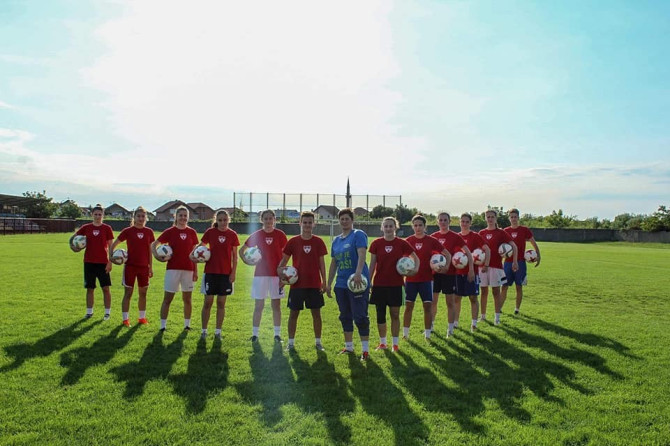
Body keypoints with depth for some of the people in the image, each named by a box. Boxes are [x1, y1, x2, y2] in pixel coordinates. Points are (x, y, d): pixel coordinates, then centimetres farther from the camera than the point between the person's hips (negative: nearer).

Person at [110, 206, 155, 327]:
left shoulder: (149, 232, 4)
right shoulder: (128, 231, -3)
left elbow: (150, 250, 9)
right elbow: (114, 244, 2)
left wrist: (151, 267, 8)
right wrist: (111, 256, -14)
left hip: (144, 267, 3)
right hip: (130, 266, -3)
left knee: (143, 293, 10)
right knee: (128, 293, 0)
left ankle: (142, 317, 23)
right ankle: (125, 319, 8)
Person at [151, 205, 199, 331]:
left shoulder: (192, 232, 6)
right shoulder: (170, 231, 0)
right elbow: (153, 245, 6)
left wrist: (196, 271, 5)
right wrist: (156, 255, -12)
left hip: (188, 269, 2)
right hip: (173, 268, -2)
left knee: (187, 299, 9)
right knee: (167, 298, 0)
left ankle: (187, 325, 21)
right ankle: (163, 326, 7)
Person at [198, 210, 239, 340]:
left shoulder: (232, 235, 0)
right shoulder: (210, 232, -1)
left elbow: (234, 256, 3)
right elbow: (200, 247, 10)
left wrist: (233, 272, -2)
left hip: (226, 273, 0)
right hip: (210, 271, 0)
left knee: (221, 303, 7)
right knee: (208, 302, 4)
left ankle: (218, 331, 16)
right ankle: (204, 330, 16)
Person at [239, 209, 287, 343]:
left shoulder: (280, 235, 0)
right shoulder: (257, 235, 2)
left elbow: (285, 256, 3)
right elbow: (241, 250, 12)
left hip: (276, 274, 0)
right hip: (260, 274, 0)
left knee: (276, 305, 6)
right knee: (259, 305, 4)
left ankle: (277, 334, 16)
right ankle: (254, 334, 12)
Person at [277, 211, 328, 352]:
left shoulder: (318, 241, 2)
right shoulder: (293, 241, 0)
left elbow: (321, 262, 5)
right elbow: (284, 259, 7)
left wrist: (324, 282, 1)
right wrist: (280, 270, -13)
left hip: (314, 284, 1)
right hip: (297, 284, 0)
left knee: (316, 313, 7)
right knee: (293, 313, 4)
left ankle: (318, 342, 19)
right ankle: (291, 342, 15)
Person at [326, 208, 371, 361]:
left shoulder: (358, 235, -4)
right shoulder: (336, 240, 16)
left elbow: (362, 254, -20)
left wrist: (358, 273, -35)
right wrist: (329, 283, 18)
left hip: (358, 283, -7)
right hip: (341, 284, 7)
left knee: (360, 316, -5)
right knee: (345, 316, 14)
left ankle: (365, 349, 4)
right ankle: (349, 346, 27)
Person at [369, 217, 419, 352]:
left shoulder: (402, 243, -2)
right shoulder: (376, 243, 0)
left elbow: (416, 258, 7)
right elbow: (372, 264, 3)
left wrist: (415, 269, -12)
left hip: (396, 284, -1)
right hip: (379, 284, 1)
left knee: (395, 314, 4)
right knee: (380, 314, 7)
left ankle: (395, 344, 17)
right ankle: (382, 343, 22)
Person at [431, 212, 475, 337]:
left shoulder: (455, 237, -4)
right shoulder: (433, 237, 5)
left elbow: (468, 253, -2)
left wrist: (471, 270, -7)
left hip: (450, 273, -3)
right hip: (434, 273, 3)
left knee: (450, 302, 3)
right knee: (432, 301, 9)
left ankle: (450, 329, 13)